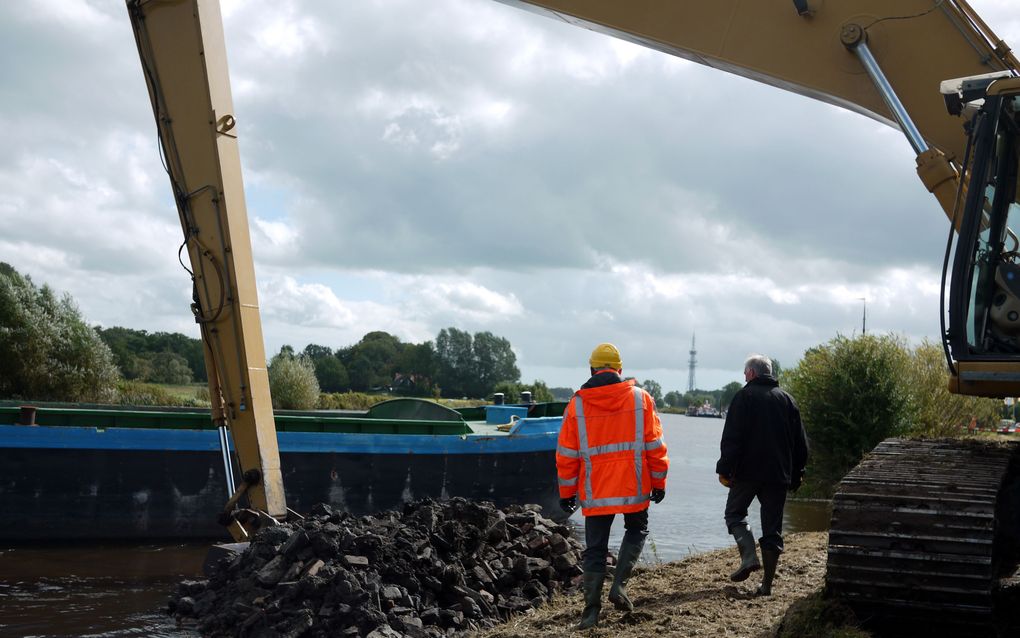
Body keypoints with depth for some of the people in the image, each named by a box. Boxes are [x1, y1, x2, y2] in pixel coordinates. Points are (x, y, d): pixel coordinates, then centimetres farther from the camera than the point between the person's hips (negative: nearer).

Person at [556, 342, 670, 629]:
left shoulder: (577, 403, -1)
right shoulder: (640, 398, -1)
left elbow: (567, 455, 1)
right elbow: (655, 446, 0)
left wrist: (567, 493, 10)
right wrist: (658, 483, 10)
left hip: (595, 491, 0)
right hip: (634, 487, 0)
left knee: (595, 548, 9)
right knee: (636, 530, 22)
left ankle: (592, 608, 6)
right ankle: (619, 585, 5)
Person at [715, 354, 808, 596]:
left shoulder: (745, 396, -3)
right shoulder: (787, 400, 12)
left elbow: (731, 438, -11)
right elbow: (801, 444, 14)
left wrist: (725, 469, -8)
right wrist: (796, 476, 19)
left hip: (748, 471, -4)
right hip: (779, 475, 4)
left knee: (735, 513, 12)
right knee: (772, 528, 7)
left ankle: (749, 557, -9)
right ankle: (767, 583, 7)